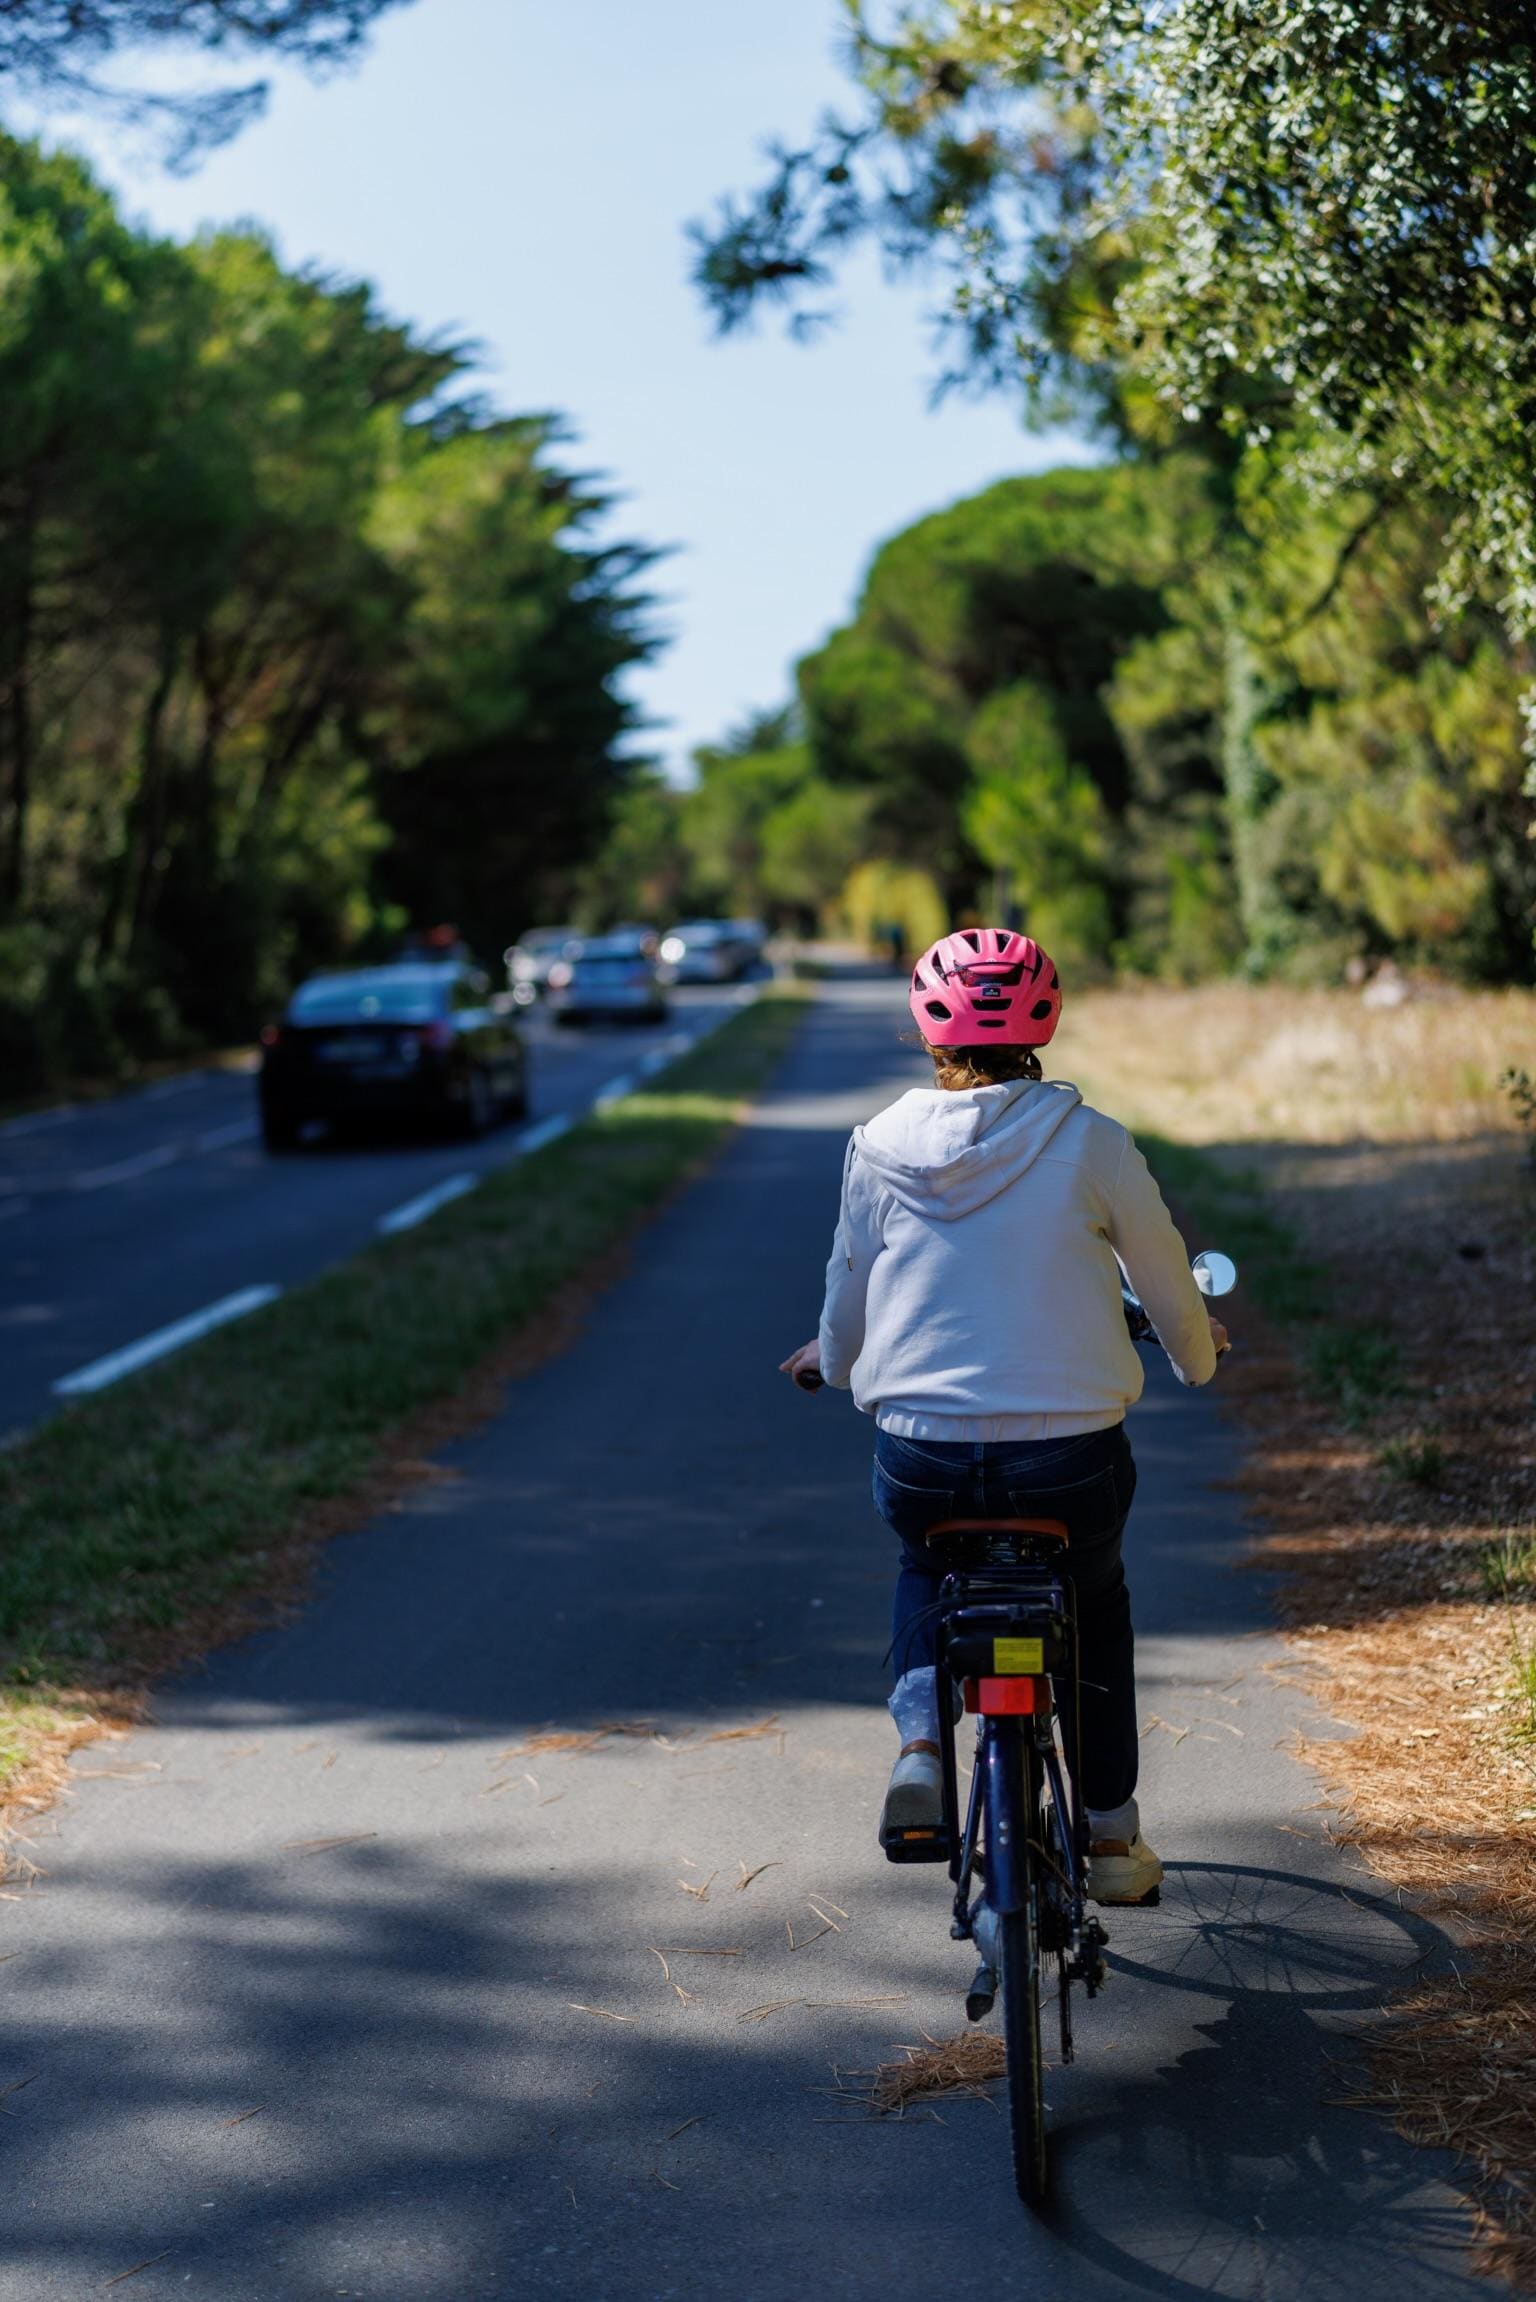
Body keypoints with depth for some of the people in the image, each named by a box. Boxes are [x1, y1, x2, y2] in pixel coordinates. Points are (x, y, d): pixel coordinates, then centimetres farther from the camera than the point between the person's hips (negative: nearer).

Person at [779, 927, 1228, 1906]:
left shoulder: (881, 1146, 2)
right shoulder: (1091, 1143, -2)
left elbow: (848, 1303, 14)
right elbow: (1167, 1282, 10)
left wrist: (832, 1360, 37)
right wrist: (1198, 1353, 33)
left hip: (922, 1458, 1)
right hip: (1071, 1456, -1)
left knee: (926, 1567, 35)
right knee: (1097, 1596, 30)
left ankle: (920, 1744, 10)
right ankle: (1113, 1835, 32)